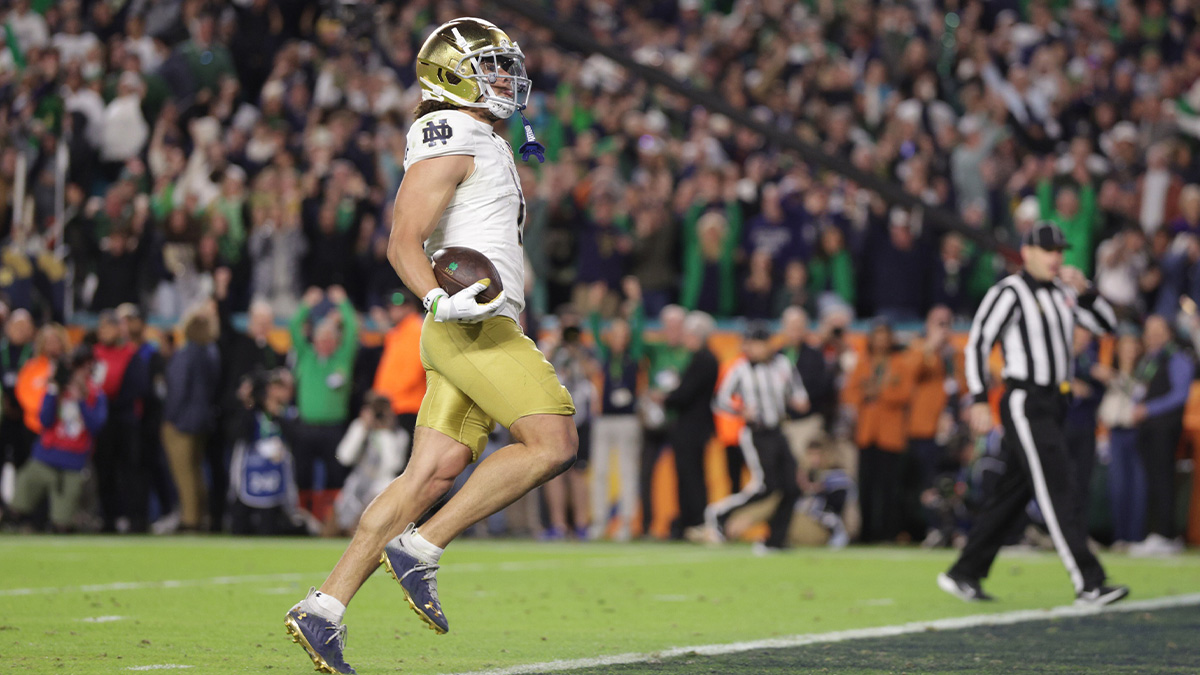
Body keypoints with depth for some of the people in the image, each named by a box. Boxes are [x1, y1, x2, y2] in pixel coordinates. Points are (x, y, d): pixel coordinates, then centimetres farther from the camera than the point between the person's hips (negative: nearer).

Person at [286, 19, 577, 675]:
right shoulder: (450, 141, -8)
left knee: (432, 474, 2)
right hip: (472, 327, -10)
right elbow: (404, 243, -16)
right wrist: (441, 300, -31)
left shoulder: (482, 144, 23)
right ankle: (420, 549, -11)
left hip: (477, 330, 10)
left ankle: (325, 607, 0)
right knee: (553, 444, -13)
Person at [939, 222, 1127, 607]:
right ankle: (1088, 583, -16)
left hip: (1053, 405, 9)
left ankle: (964, 575, 18)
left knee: (1014, 492, 10)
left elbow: (1106, 324, 16)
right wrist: (979, 400, -17)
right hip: (1024, 404, -9)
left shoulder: (1062, 292, 16)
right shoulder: (1010, 292, -8)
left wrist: (1084, 290, -2)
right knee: (1057, 490, -12)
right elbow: (977, 343, -10)